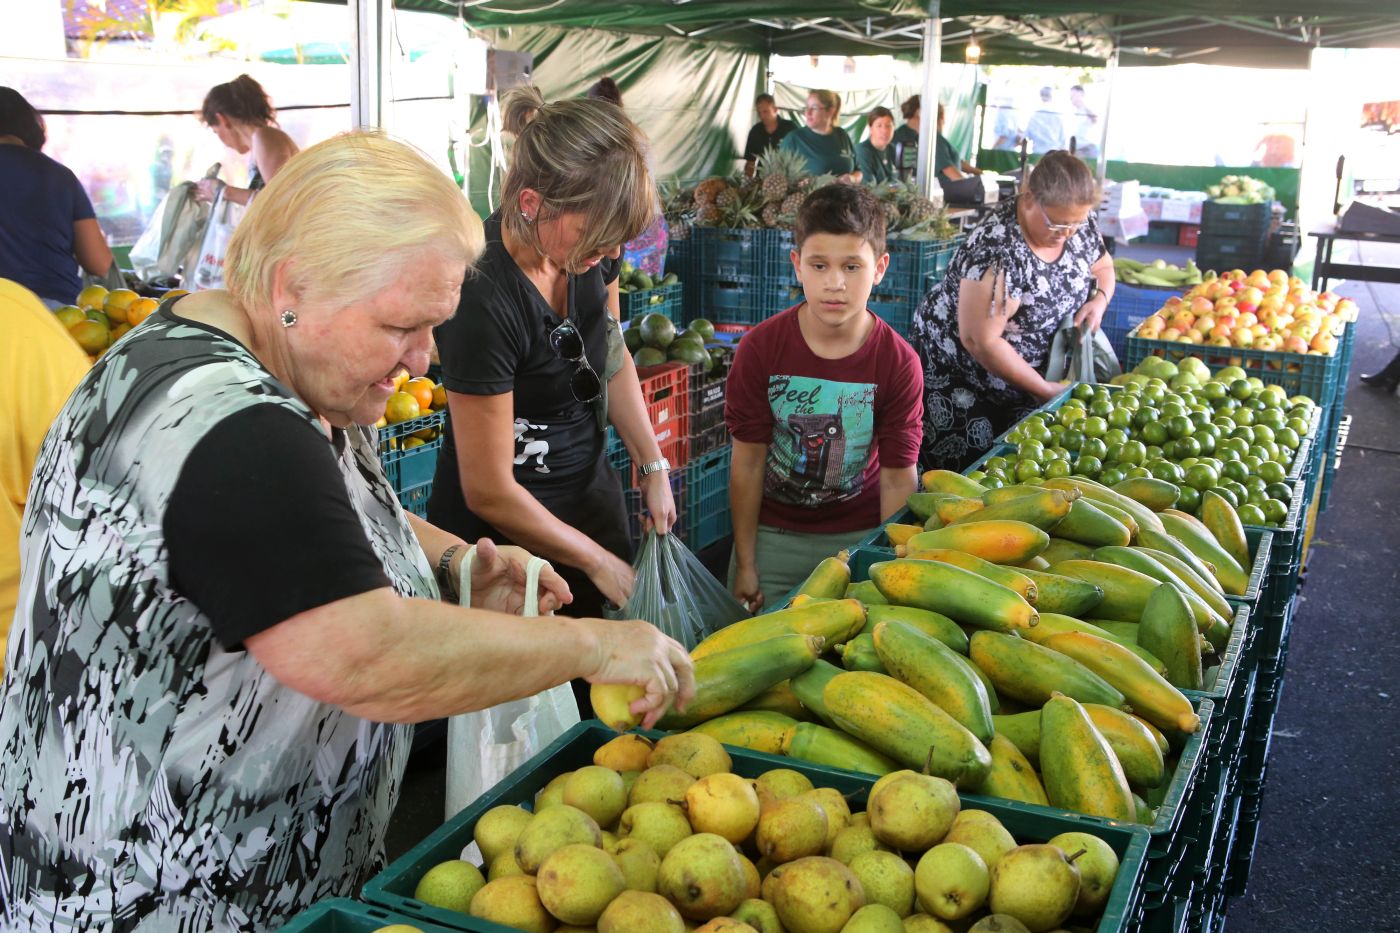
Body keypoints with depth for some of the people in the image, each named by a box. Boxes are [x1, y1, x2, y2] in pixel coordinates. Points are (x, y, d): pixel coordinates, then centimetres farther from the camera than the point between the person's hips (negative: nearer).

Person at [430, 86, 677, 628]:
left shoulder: (592, 245, -10)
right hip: (507, 531, -7)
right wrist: (598, 561, -11)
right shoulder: (482, 297, -30)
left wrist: (653, 466, 2)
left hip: (591, 495, 7)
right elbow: (489, 491, -23)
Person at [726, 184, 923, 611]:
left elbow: (898, 478, -9)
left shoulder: (898, 363, -14)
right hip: (773, 537, 0)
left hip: (860, 536, 0)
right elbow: (748, 461, -9)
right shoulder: (760, 348, -13)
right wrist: (745, 565, -6)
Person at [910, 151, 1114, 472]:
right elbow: (980, 341, -29)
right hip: (959, 371, -6)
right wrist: (1043, 390, -21)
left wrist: (1100, 299, -10)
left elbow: (1103, 266, 13)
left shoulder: (1078, 221, -9)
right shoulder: (998, 250, -32)